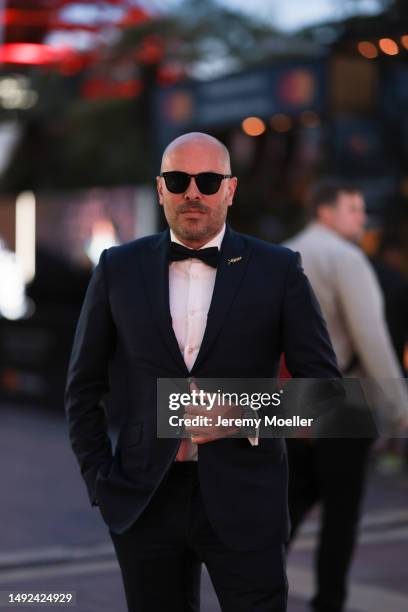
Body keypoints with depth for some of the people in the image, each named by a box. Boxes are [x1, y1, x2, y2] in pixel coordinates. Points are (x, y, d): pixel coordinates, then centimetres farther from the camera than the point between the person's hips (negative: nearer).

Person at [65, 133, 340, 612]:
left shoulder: (278, 270, 0)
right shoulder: (118, 268, 4)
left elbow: (322, 381, 2)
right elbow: (84, 387, 10)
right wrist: (99, 481, 2)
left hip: (243, 501, -1)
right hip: (144, 501, 2)